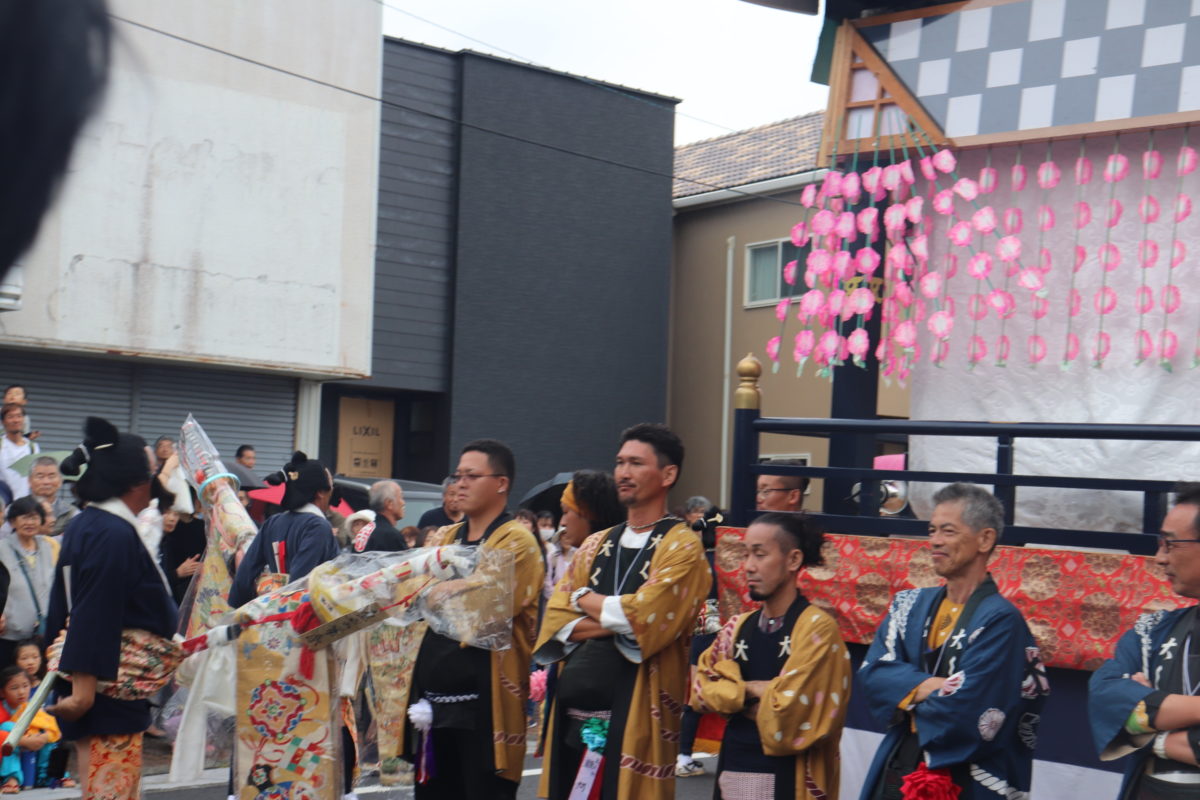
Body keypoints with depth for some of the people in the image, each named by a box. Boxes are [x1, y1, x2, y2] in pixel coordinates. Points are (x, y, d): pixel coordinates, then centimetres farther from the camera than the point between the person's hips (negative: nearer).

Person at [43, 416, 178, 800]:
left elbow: (63, 606, 16)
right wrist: (83, 685, -24)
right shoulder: (116, 535, -19)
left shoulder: (82, 526, 11)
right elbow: (97, 613, -24)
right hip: (111, 686, -10)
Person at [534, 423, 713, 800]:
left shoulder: (682, 547, -3)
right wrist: (617, 618, -9)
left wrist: (585, 600, 1)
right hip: (575, 710, 6)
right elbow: (555, 622, 6)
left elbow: (641, 615, -17)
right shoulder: (595, 545, 15)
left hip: (635, 710, -6)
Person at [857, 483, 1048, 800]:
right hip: (898, 769, 6)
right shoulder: (910, 605, 7)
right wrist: (927, 686, -18)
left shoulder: (1000, 620, -13)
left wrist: (906, 695, -4)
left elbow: (965, 707, -20)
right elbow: (871, 673, -2)